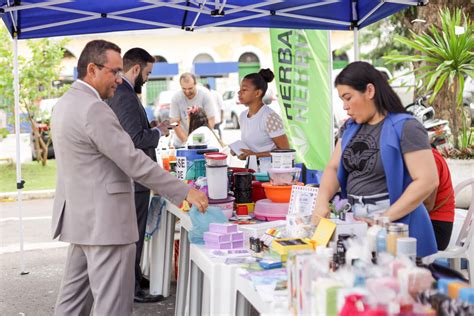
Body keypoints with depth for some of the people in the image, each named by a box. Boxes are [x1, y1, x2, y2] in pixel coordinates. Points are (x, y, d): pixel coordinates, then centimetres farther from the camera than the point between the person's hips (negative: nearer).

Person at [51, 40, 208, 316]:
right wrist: (185, 192, -18)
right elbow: (134, 162, -22)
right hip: (104, 220, -10)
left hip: (79, 216, 10)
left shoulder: (65, 103, 13)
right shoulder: (94, 109, -19)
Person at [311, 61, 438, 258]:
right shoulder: (351, 128, 11)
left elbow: (427, 181, -17)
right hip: (356, 221, 6)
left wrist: (384, 219, -18)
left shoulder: (405, 128, -11)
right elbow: (333, 167, 13)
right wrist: (322, 201, -6)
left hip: (395, 225, -6)